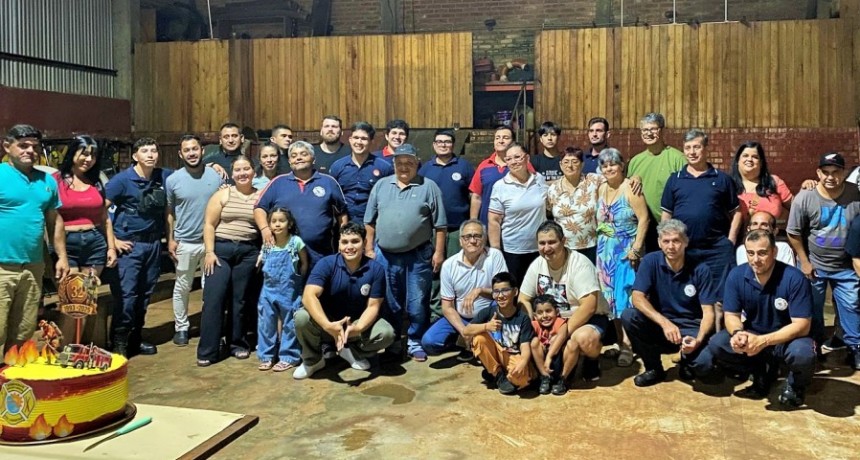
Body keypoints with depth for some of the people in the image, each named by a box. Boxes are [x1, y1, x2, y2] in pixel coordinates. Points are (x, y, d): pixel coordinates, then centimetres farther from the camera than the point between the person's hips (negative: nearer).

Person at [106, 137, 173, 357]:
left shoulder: (165, 176, 4)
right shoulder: (122, 179, -9)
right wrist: (112, 240, -12)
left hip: (153, 243, 5)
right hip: (129, 244, -5)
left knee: (145, 293, 12)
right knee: (126, 293, -5)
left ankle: (135, 339, 25)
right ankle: (119, 341, 7)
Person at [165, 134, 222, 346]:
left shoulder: (215, 176, -2)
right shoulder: (172, 180, -2)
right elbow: (169, 212, 5)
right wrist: (170, 239, -1)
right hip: (185, 242, 0)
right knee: (182, 288, 10)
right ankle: (181, 327, 23)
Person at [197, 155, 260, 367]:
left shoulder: (261, 196, 6)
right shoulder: (223, 194, 2)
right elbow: (209, 225, -1)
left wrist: (264, 253, 0)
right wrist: (209, 252, -9)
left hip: (248, 253, 1)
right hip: (220, 250, -1)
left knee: (239, 300, 8)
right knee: (213, 298, -6)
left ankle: (237, 344, 22)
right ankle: (207, 350, 0)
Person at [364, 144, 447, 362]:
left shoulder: (429, 187, 0)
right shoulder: (381, 186, 8)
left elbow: (439, 225, -1)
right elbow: (370, 221, 11)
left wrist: (439, 252, -5)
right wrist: (369, 248, 6)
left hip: (418, 256, -2)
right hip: (385, 255, 3)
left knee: (417, 303, 4)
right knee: (389, 303, 12)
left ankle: (416, 342, 19)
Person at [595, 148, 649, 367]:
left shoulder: (630, 188, -11)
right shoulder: (601, 189, 9)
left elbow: (643, 219, -15)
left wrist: (636, 247, -19)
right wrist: (601, 241, 10)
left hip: (626, 249, -6)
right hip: (605, 249, 6)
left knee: (625, 297, -7)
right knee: (610, 297, 7)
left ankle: (627, 345, -1)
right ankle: (620, 341, 16)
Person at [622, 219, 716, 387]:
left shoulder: (700, 270, -10)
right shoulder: (650, 261, -9)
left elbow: (708, 313, -10)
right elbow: (637, 297, -18)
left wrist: (698, 340, -30)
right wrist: (665, 323, -31)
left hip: (690, 329, -2)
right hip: (659, 326, 2)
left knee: (703, 362, -32)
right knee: (628, 316, -27)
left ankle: (687, 363, 11)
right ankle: (654, 369, -3)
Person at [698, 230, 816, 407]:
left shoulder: (794, 278, -23)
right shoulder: (736, 276, -12)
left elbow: (801, 325, -24)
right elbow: (732, 315, -6)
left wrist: (763, 341, -36)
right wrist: (738, 333, -31)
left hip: (788, 338, -3)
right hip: (752, 334, 4)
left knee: (802, 354, -37)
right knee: (716, 345, -20)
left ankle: (796, 384, 1)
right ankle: (763, 373, 7)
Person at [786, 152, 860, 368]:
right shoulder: (804, 198, -16)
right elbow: (793, 233, -9)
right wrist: (804, 262, -8)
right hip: (814, 266, -1)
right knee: (812, 309, 12)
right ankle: (814, 347, 29)